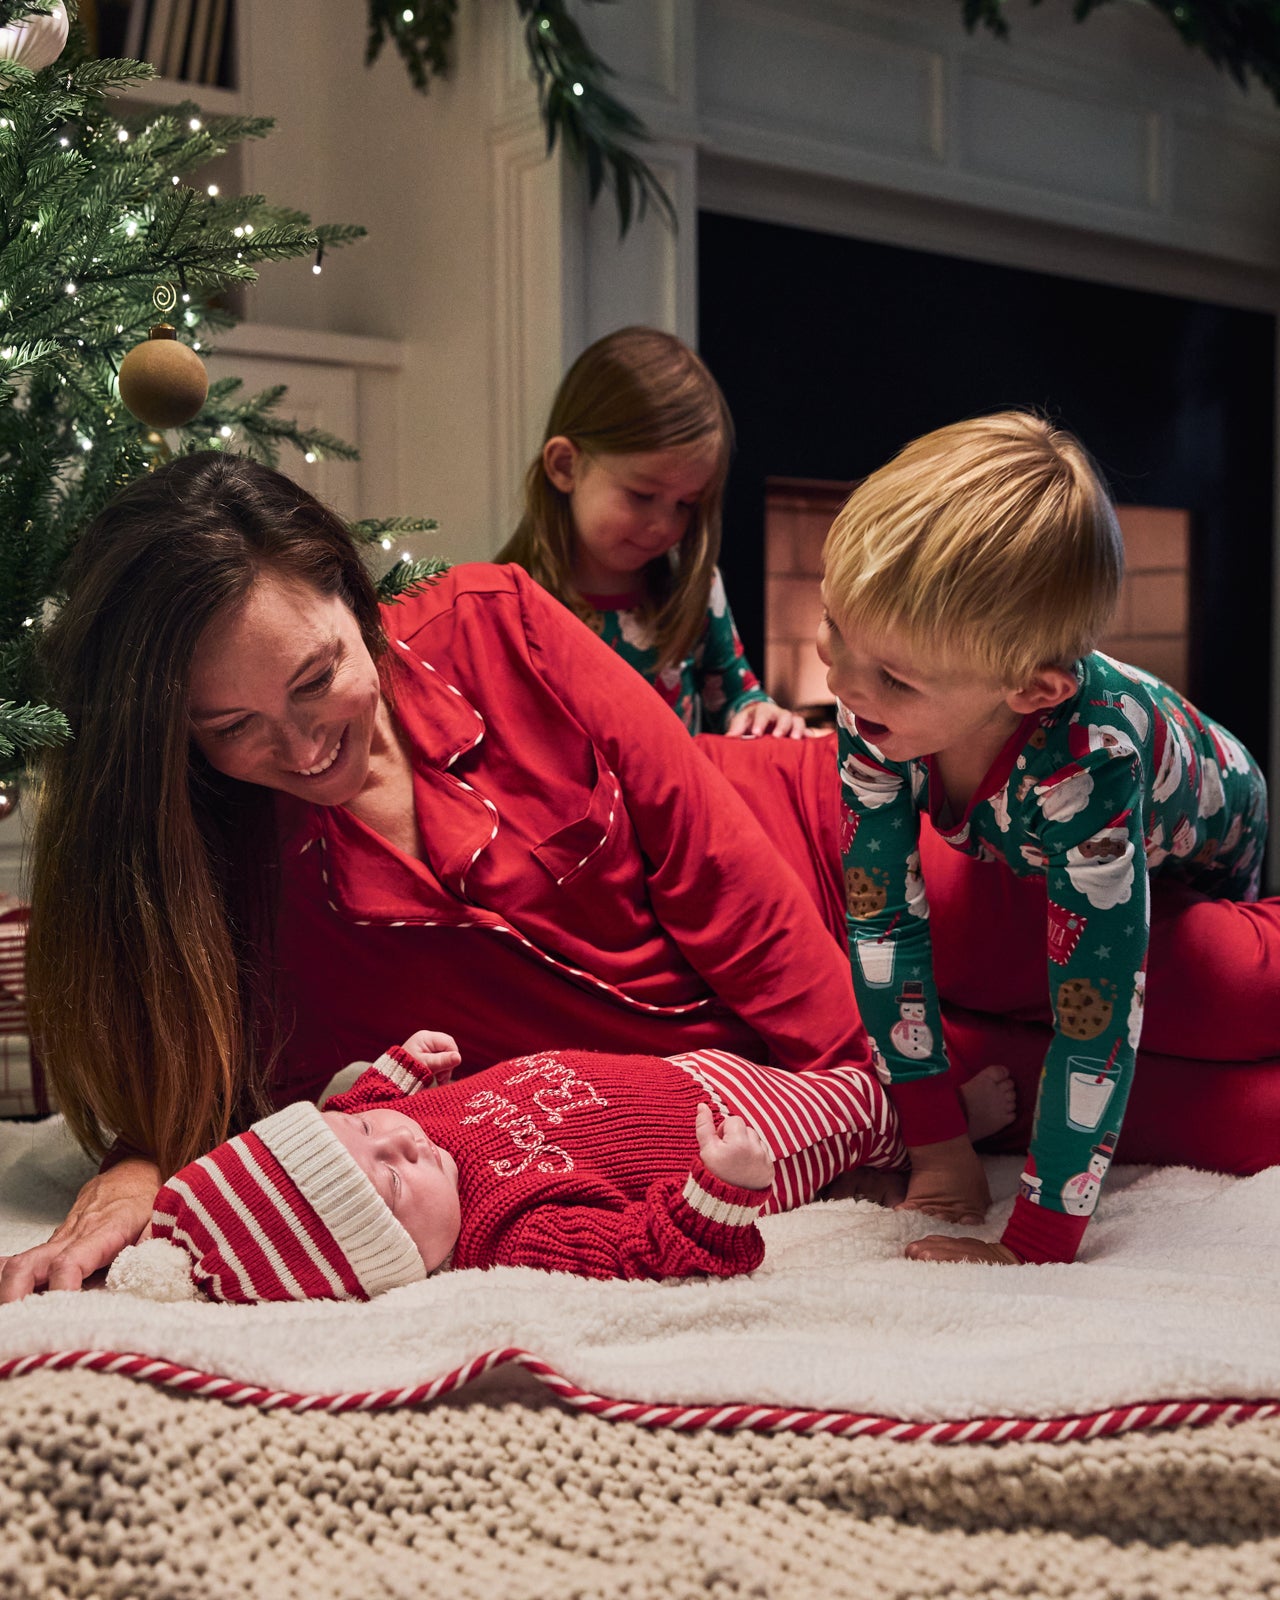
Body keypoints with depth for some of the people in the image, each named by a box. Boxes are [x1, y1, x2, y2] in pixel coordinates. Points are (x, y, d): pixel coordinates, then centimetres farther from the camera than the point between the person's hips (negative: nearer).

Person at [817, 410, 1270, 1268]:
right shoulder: (873, 707, -38)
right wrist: (938, 1141, -27)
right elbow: (883, 914, -29)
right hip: (1014, 849, 3)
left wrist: (1035, 1247, -46)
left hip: (1200, 853, -2)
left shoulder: (1087, 756, -51)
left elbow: (1096, 1012, -48)